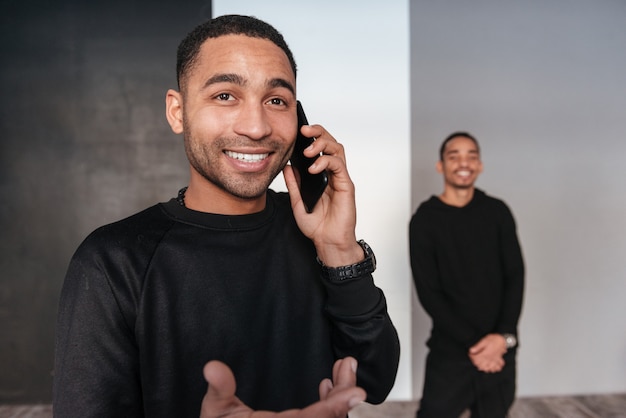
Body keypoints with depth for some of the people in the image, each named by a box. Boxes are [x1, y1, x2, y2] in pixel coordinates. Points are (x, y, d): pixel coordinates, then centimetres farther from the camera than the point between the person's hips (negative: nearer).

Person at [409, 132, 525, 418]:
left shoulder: (497, 212, 4)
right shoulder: (424, 219, -5)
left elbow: (515, 276, 1)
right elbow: (429, 293, -7)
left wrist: (505, 335, -11)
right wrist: (472, 344, -12)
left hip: (500, 349, 3)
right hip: (450, 351, -2)